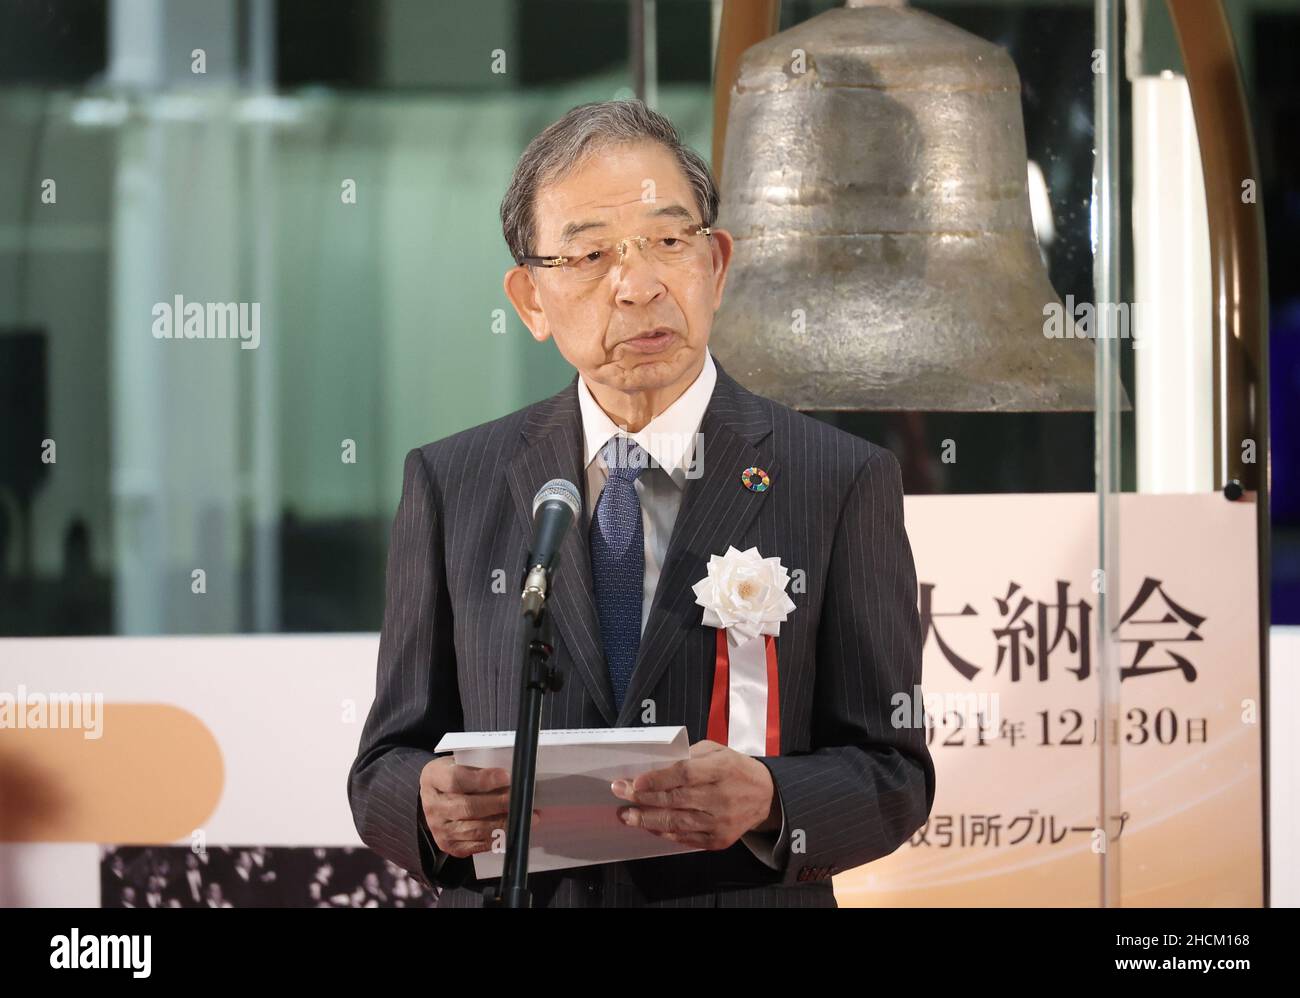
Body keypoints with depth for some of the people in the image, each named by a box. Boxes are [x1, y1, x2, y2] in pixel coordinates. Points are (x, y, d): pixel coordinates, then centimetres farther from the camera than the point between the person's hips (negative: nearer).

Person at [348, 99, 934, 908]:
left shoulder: (842, 483, -2)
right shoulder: (452, 485, 4)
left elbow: (893, 776, -3)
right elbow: (384, 772, 4)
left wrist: (768, 803, -23)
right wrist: (431, 805, -18)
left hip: (747, 900, -2)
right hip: (511, 899, 2)